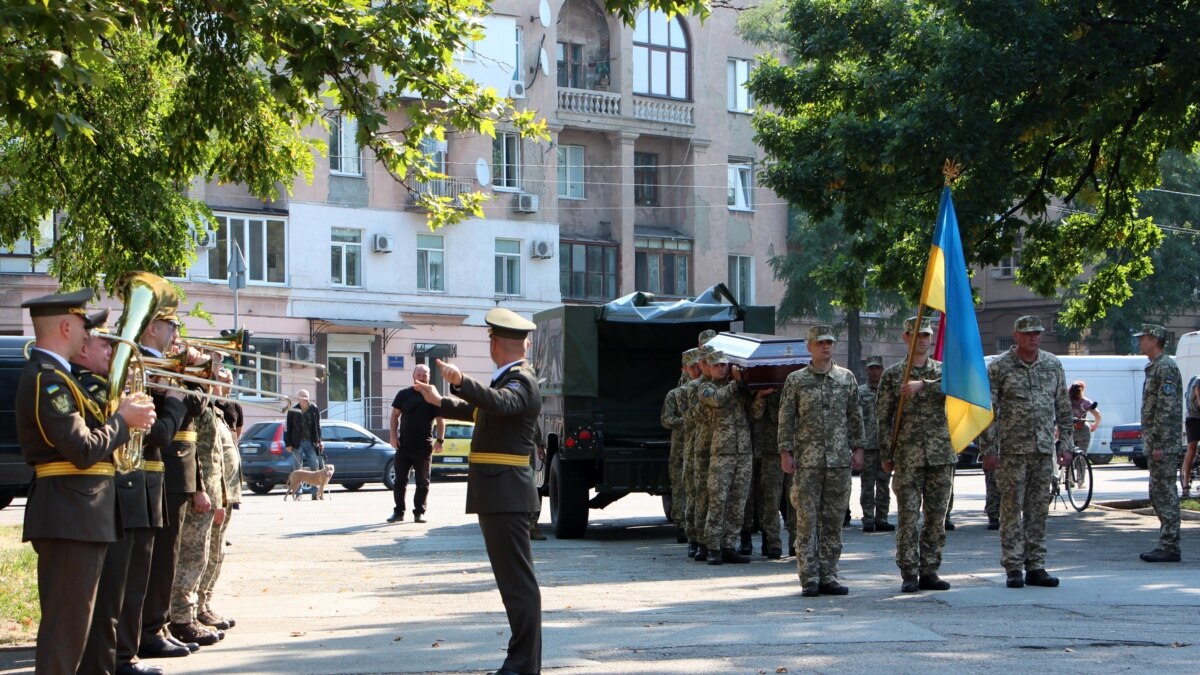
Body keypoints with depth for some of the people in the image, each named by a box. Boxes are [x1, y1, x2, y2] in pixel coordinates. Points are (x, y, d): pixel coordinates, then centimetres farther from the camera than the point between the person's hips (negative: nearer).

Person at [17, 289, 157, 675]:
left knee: (73, 621, 16)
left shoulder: (52, 374, 17)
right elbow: (84, 451, -23)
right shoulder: (46, 379, -17)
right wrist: (122, 420, -9)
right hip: (70, 516, -11)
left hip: (77, 516, 11)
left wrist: (123, 416, 5)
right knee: (66, 624, -8)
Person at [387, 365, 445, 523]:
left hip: (424, 447, -1)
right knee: (400, 480, 4)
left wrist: (440, 439, -9)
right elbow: (395, 415, 9)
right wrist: (393, 436, -2)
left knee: (423, 482, 3)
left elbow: (440, 420, 3)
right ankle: (398, 512, 10)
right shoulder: (404, 394, 6)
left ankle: (419, 512, 9)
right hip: (404, 445, 1)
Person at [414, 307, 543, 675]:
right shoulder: (508, 379, 20)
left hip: (506, 495, -11)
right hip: (499, 496, 11)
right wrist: (441, 402, 46)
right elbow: (481, 410, 38)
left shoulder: (521, 381, -12)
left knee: (518, 580, -11)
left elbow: (499, 403, -35)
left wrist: (462, 382, -49)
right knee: (514, 579, 14)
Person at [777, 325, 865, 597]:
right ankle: (809, 579, -1)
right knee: (807, 519, -4)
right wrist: (785, 452, -4)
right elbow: (786, 419, 3)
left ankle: (828, 577, 10)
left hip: (840, 460, 2)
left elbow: (855, 417, 12)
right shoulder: (796, 380, 3)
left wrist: (857, 449, 6)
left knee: (834, 520, 4)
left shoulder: (847, 378, 9)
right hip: (807, 461, -2)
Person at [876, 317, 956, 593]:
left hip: (941, 456, 2)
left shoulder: (943, 370, 10)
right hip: (907, 457, -2)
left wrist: (922, 385, -24)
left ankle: (929, 572, 11)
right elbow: (883, 417, 4)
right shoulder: (892, 374, 5)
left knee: (937, 516, 4)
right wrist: (886, 454, -1)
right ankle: (909, 574, 0)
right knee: (908, 517, -4)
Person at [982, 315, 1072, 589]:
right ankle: (1014, 568, 1)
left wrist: (1064, 443, 8)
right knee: (1012, 508, -3)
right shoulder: (999, 367, -3)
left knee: (1039, 510, 6)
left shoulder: (1053, 364, 9)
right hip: (1012, 450, -4)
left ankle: (1035, 567, 11)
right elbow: (988, 411, -4)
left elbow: (1063, 407, 14)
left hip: (1044, 449, 4)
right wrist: (989, 450, -9)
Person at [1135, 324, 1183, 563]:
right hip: (1154, 441, 10)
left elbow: (1167, 408, -20)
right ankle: (1167, 544, 16)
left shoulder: (1165, 367, -13)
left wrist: (1159, 444, -22)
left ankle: (1169, 547, -7)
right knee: (1158, 494, 12)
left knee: (1165, 494, -8)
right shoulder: (1154, 367, 19)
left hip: (1163, 443, -10)